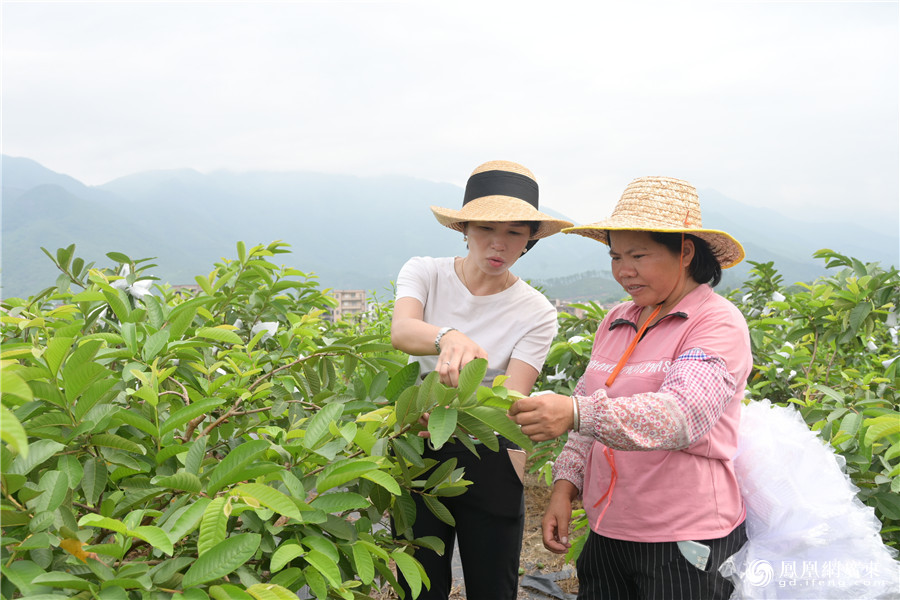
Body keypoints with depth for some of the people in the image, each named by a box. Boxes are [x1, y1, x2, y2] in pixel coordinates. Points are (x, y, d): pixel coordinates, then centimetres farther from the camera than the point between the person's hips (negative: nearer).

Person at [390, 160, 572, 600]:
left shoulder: (536, 313, -7)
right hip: (418, 452, 1)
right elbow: (401, 331, -26)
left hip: (489, 463, 0)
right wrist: (448, 337, -49)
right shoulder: (425, 273, -5)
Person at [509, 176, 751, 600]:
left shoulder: (718, 322, -11)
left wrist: (576, 413, -40)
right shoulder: (616, 322, 8)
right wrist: (565, 486, 3)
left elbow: (683, 414, -28)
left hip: (684, 547, -5)